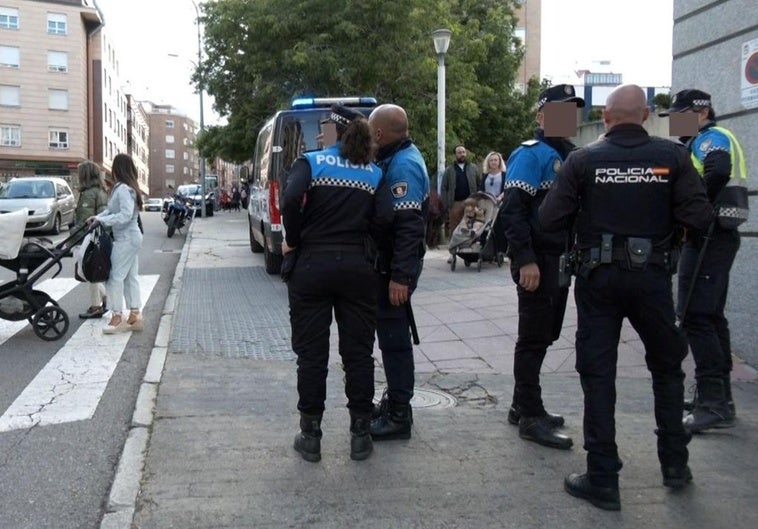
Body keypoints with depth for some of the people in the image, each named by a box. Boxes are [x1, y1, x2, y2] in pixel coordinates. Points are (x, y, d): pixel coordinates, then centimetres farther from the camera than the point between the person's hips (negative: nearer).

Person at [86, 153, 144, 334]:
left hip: (126, 239, -10)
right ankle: (135, 315, 14)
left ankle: (118, 316, 1)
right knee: (131, 276, 11)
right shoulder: (129, 187, 12)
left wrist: (102, 220, -18)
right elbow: (112, 209, 17)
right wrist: (98, 217, 4)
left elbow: (125, 215, -25)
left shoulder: (123, 189, -18)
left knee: (116, 276, -4)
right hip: (132, 237, 10)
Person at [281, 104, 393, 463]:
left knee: (312, 353, 6)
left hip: (311, 266, -2)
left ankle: (310, 436, 13)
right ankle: (360, 435, 15)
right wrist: (362, 238, 10)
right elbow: (384, 218, -7)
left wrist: (292, 240, -3)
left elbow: (291, 200, -18)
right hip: (356, 268, 2)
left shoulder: (311, 162, -1)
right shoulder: (375, 172, 6)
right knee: (358, 352, 9)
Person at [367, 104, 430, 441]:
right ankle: (395, 400, 32)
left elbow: (408, 226, -25)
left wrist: (401, 276, -27)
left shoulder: (403, 164, -18)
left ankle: (399, 416, 7)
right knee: (391, 331, 18)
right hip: (389, 261, 10)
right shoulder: (395, 158, 13)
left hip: (395, 266, -10)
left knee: (394, 335, -3)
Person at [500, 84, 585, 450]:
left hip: (560, 259, 9)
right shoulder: (530, 154, -10)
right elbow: (512, 210, -18)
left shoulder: (571, 154, 16)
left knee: (544, 335, 15)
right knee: (535, 338, -3)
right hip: (536, 261, -9)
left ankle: (523, 405, 27)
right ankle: (531, 417, 5)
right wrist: (526, 261, -23)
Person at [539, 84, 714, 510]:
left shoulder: (583, 160, -6)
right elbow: (700, 218, -10)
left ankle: (603, 480, 10)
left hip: (598, 277, -1)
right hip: (651, 276, 1)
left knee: (598, 374, 6)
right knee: (667, 366, 21)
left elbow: (550, 219, -7)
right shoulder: (672, 156, -5)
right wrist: (662, 212, 10)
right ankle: (675, 463, 29)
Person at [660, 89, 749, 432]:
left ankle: (712, 404, -13)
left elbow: (717, 173, -28)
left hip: (708, 237, -11)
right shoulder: (703, 142, 23)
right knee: (711, 316, 15)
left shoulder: (711, 138, -8)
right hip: (717, 237, 11)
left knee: (696, 316, -13)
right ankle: (720, 397, 24)